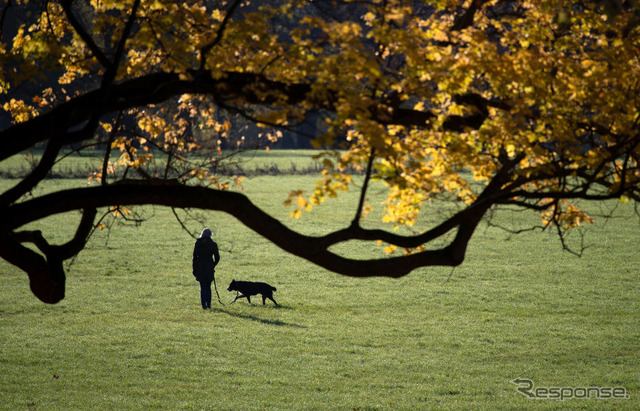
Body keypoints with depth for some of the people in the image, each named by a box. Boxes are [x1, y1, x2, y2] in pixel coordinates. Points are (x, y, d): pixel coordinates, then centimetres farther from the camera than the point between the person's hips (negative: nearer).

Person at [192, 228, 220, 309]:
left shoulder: (198, 243, -4)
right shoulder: (213, 244, -1)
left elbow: (195, 257, -4)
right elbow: (217, 257, 1)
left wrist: (194, 269, 1)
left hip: (200, 267, -1)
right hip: (209, 268, 1)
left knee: (203, 287, 3)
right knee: (208, 286, 15)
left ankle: (204, 304, -4)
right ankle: (208, 304, 13)